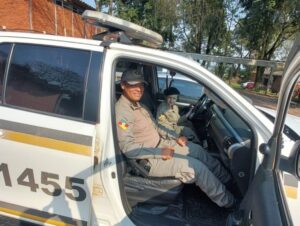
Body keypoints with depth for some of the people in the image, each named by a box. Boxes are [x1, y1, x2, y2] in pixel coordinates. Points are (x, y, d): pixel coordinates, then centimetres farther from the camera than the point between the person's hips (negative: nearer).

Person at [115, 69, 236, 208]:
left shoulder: (137, 105, 8)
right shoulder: (121, 112, -22)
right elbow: (128, 148, -27)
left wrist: (175, 138, 5)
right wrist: (160, 153, -25)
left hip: (159, 144, 9)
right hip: (149, 159, -9)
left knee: (197, 150, 8)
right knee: (198, 167, -13)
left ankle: (227, 179, 25)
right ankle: (228, 202, 8)